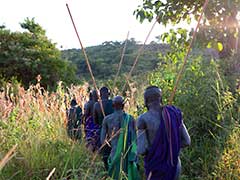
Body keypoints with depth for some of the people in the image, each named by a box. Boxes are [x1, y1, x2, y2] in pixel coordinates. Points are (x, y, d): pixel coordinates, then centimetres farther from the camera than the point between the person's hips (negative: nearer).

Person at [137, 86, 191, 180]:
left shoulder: (143, 119, -12)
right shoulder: (175, 113, 1)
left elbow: (141, 150, -16)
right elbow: (186, 141, 3)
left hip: (155, 167, -4)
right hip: (174, 166, 4)